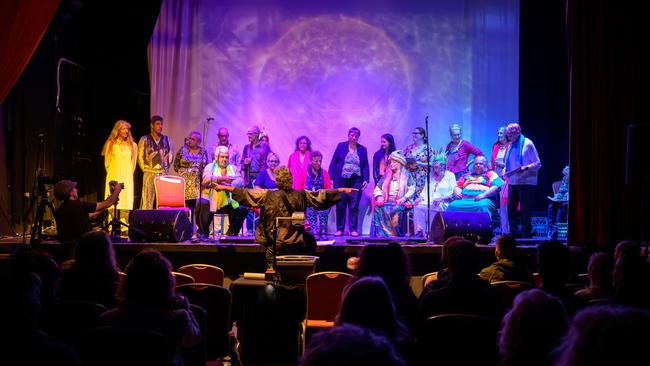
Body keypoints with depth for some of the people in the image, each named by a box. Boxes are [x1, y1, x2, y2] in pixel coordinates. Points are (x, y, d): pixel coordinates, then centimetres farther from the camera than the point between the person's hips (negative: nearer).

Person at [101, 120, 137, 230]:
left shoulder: (133, 145, 9)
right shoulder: (110, 144, 5)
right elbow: (107, 162, 9)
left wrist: (128, 174, 13)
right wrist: (112, 173, 8)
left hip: (127, 179, 2)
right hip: (113, 178, -1)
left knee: (126, 204, -4)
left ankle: (124, 226, 0)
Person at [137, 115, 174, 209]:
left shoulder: (167, 140, 10)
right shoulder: (145, 140, 1)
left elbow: (171, 155, 15)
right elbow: (140, 156, 3)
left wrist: (166, 168, 8)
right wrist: (145, 168, 0)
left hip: (163, 174, 3)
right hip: (149, 174, -3)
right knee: (147, 199, -5)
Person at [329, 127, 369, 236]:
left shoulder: (362, 149, 9)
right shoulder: (341, 146, 5)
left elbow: (365, 166, 8)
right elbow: (334, 162, 4)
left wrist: (366, 179, -4)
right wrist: (330, 177, -3)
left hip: (356, 181, 1)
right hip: (341, 180, -1)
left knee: (354, 206, -1)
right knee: (340, 205, 1)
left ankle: (353, 229, 5)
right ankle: (339, 229, 9)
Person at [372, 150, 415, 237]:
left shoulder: (406, 176, 9)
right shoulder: (386, 175, 21)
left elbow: (412, 189, -2)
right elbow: (378, 188, 21)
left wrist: (404, 198, -16)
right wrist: (379, 197, 0)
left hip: (400, 202, -3)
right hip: (387, 201, 4)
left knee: (397, 209, -39)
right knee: (378, 208, -30)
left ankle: (396, 232, -30)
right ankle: (382, 232, -30)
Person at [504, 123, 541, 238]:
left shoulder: (527, 144, -6)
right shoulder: (511, 146, 14)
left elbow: (538, 164, -9)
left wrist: (525, 168, -24)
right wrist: (506, 171, 6)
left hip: (526, 182, -7)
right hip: (513, 181, 7)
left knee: (524, 209, -3)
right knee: (511, 209, 4)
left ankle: (527, 232, 6)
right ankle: (514, 233, 12)